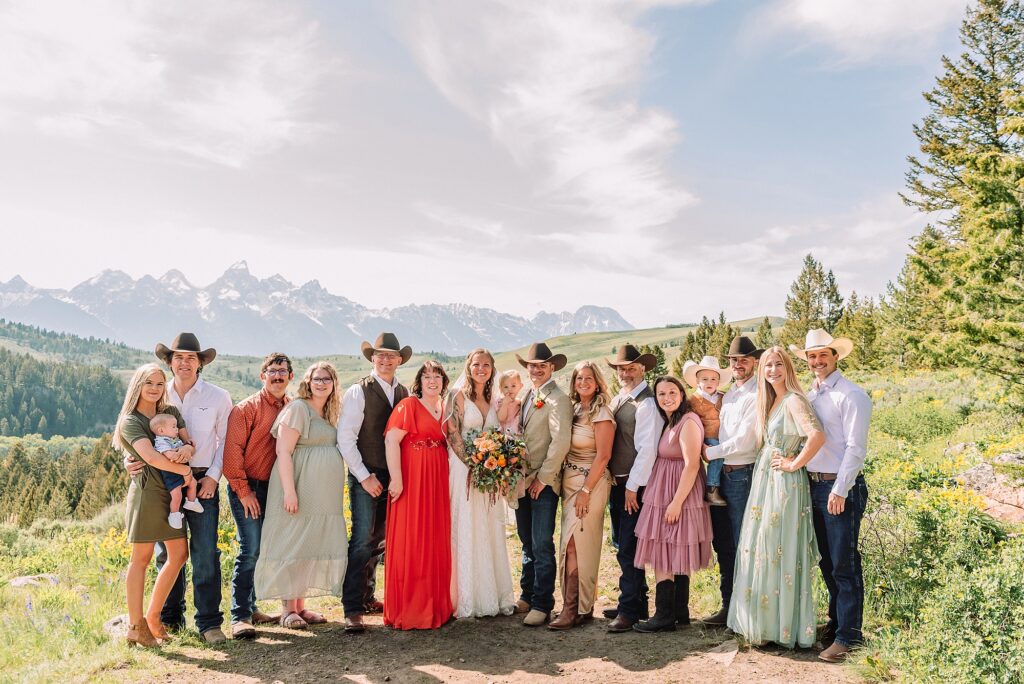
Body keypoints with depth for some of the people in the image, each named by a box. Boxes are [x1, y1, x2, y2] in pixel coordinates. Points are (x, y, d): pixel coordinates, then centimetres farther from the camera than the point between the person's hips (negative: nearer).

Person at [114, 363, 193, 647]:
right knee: (142, 558, 0)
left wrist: (185, 450, -17)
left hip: (172, 492, 7)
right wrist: (184, 469, -10)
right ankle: (135, 626, 11)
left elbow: (190, 443, 6)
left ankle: (153, 618, 21)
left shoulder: (170, 412, 14)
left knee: (179, 554, 8)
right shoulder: (130, 420, -4)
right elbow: (151, 456, -18)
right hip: (147, 491, -7)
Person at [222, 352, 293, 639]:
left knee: (261, 550, 13)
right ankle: (240, 617, 1)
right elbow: (232, 451, -12)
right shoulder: (247, 408, -8)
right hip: (248, 488, -5)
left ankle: (250, 607, 25)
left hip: (274, 488, 5)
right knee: (250, 550, -8)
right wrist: (244, 491, -13)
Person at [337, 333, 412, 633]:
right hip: (366, 477, -5)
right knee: (363, 541, -8)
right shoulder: (359, 392, -7)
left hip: (394, 477, 5)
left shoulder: (405, 393, 9)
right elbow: (345, 439, -11)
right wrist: (365, 476, -13)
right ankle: (352, 610, 0)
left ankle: (367, 597, 29)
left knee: (381, 539, 14)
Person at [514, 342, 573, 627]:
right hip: (522, 481, 7)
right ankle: (527, 596, 28)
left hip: (544, 483, -7)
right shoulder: (524, 396, 13)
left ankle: (542, 605, 8)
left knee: (542, 545, -3)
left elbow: (560, 443, -18)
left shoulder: (557, 399, -11)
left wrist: (543, 478, -16)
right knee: (527, 543, 16)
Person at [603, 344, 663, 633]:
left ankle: (628, 610, 4)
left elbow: (647, 449, -18)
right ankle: (637, 603, 28)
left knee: (628, 549, -6)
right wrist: (612, 480, 10)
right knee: (625, 547, 16)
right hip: (616, 482, 9)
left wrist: (632, 486, -16)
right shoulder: (617, 400, 13)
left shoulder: (646, 403, -14)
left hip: (635, 486, -9)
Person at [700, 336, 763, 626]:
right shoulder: (728, 395, 16)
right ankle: (728, 605, 23)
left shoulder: (757, 395, -9)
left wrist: (710, 452, -8)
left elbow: (743, 440, -16)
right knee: (723, 545, 12)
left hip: (743, 475, -8)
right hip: (720, 475, 8)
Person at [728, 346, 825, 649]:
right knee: (760, 551, 13)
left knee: (778, 551, -2)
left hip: (784, 484, -9)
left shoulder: (793, 400, -14)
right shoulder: (770, 401, 13)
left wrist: (794, 464, -19)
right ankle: (762, 622, 24)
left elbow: (817, 435, -29)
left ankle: (784, 627, 11)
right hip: (764, 481, 9)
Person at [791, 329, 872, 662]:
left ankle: (847, 635, 8)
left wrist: (840, 491, -17)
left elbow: (856, 447, -14)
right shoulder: (808, 396, 12)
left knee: (844, 564, -1)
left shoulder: (851, 395, -9)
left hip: (841, 489, -7)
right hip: (813, 485, 7)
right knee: (827, 562, 17)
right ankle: (835, 622, 30)